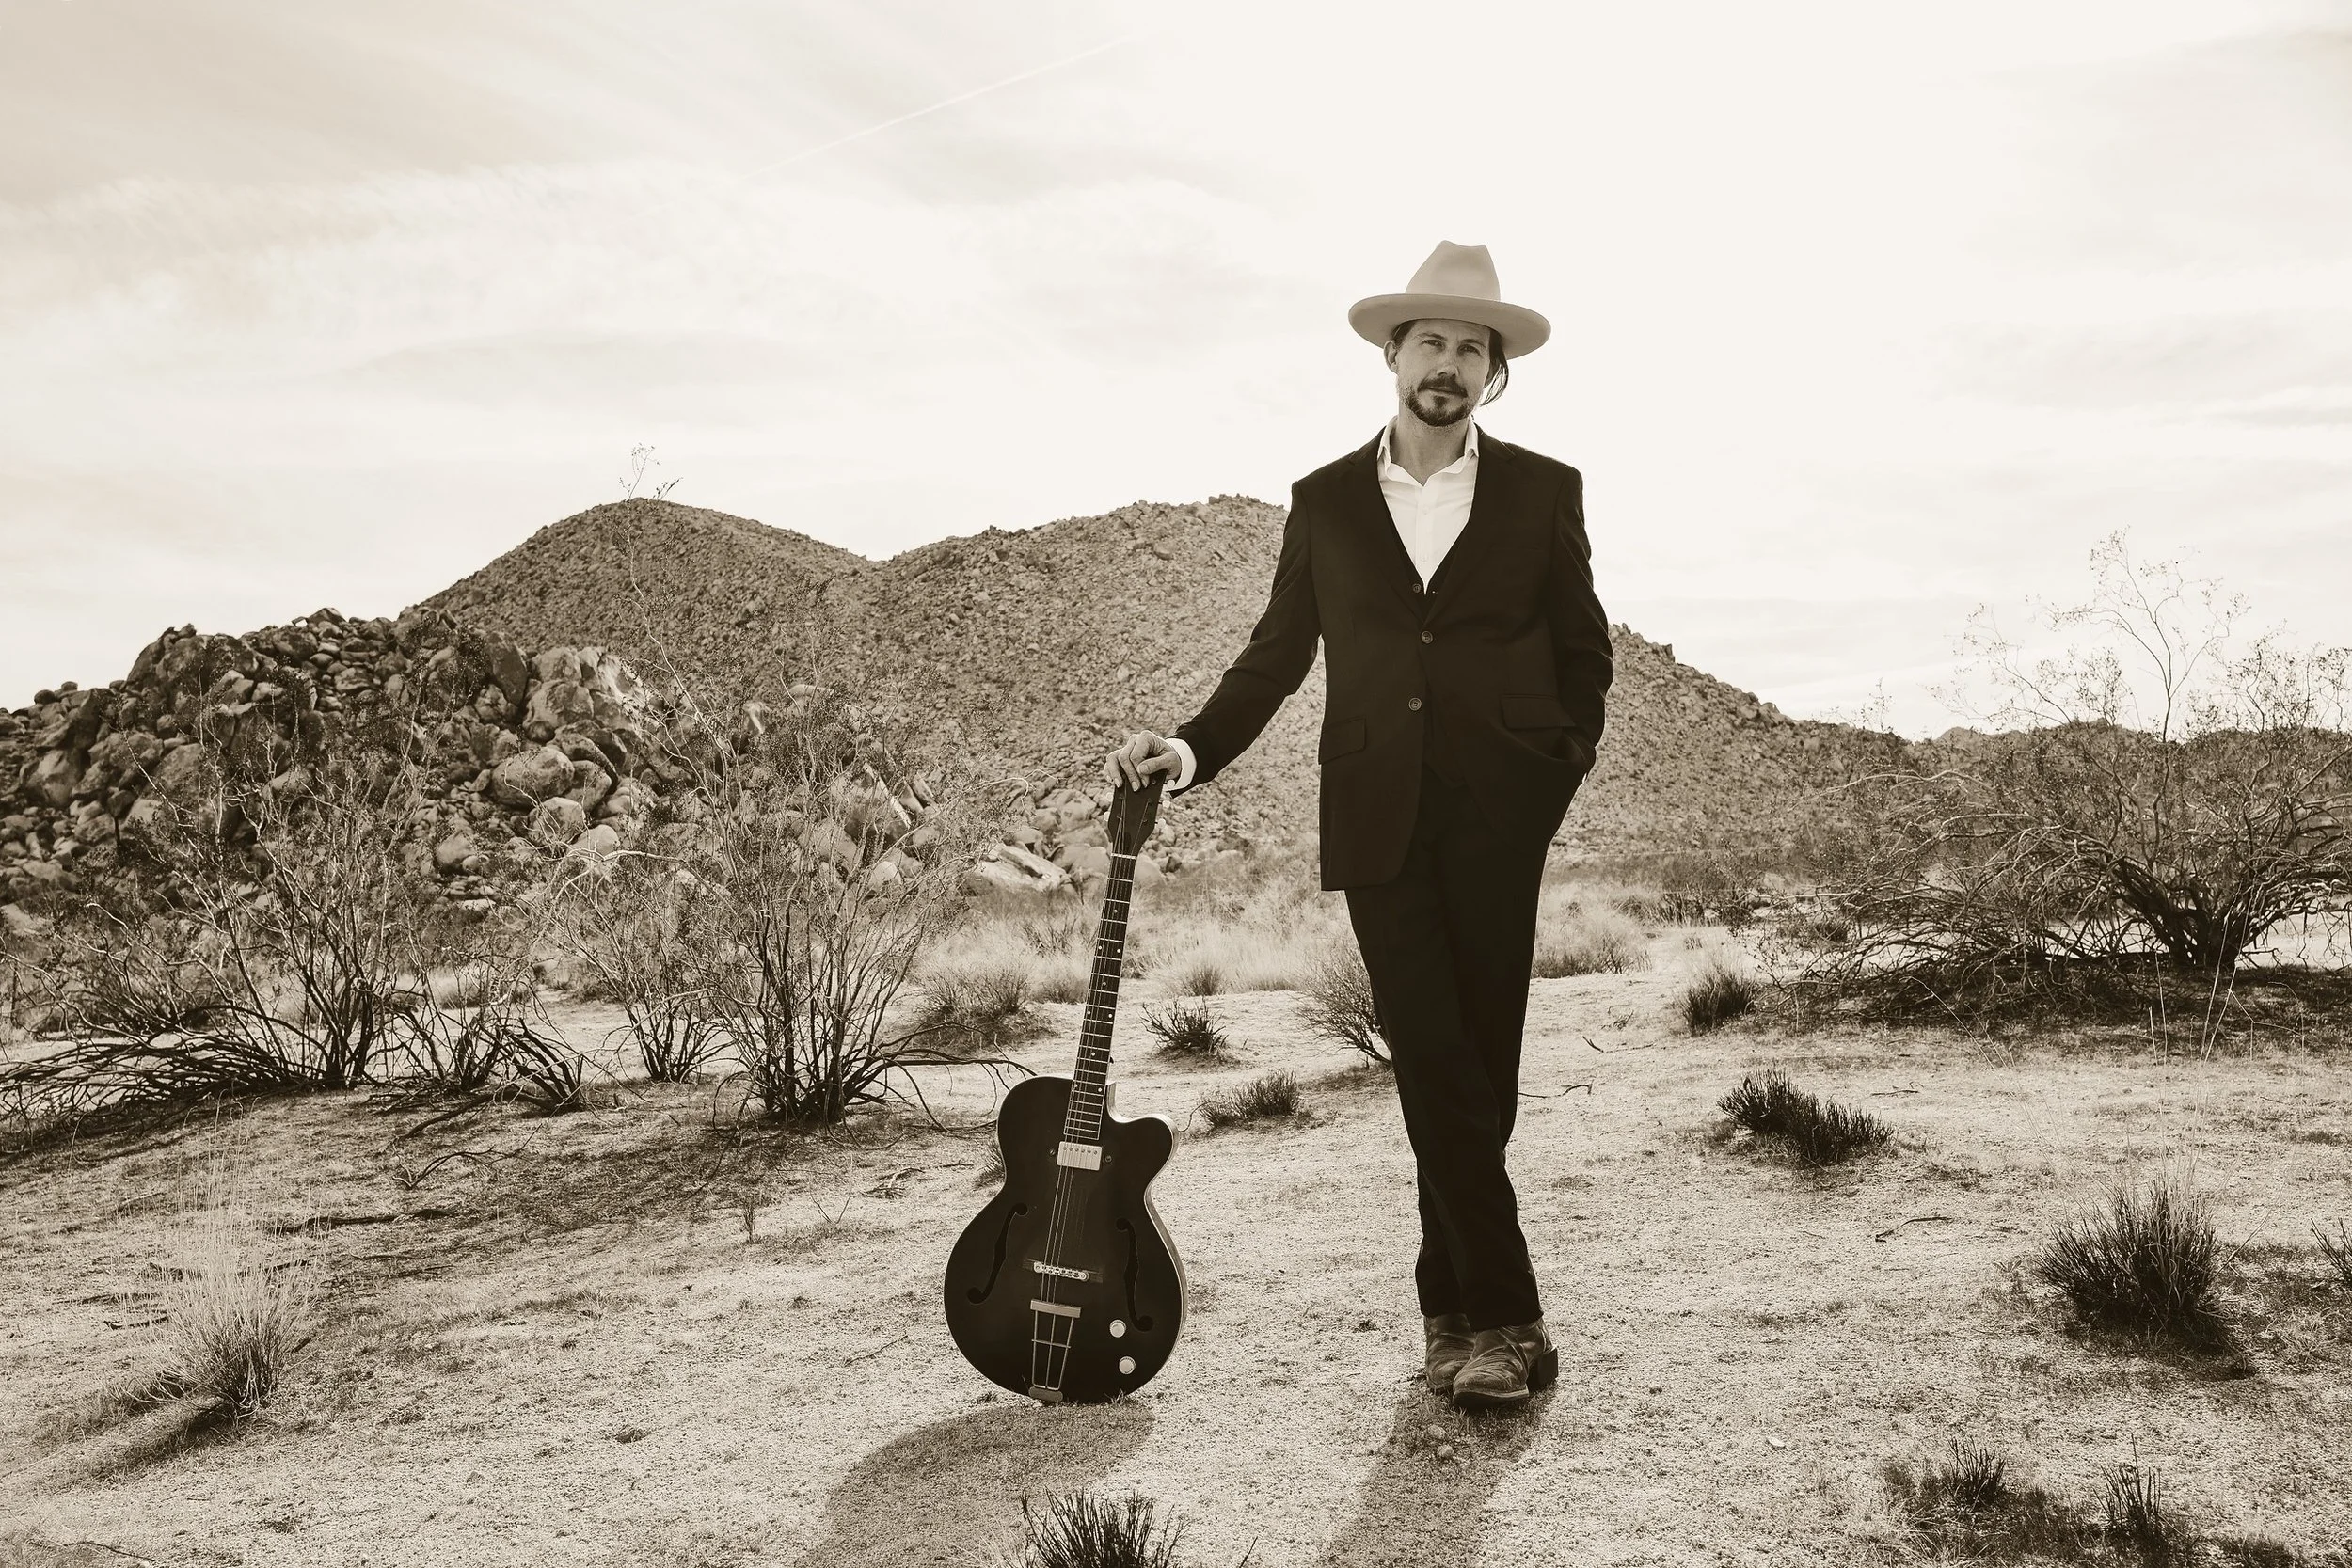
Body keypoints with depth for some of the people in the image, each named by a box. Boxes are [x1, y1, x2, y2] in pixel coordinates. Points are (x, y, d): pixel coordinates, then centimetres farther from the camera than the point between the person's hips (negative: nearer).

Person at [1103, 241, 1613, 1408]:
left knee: (1478, 1065, 1)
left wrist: (1558, 786, 3)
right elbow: (1278, 653, 13)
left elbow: (1585, 656, 13)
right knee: (1435, 1066, -4)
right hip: (1381, 818, 1)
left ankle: (1458, 1306, 16)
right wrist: (1194, 748, 2)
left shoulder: (1542, 493, 9)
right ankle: (1504, 1318, 5)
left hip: (1500, 816, 0)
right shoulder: (1324, 501, 12)